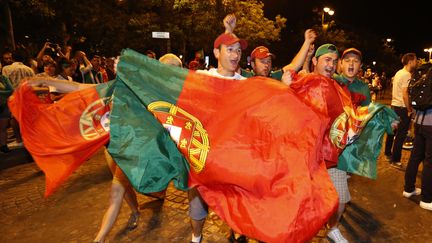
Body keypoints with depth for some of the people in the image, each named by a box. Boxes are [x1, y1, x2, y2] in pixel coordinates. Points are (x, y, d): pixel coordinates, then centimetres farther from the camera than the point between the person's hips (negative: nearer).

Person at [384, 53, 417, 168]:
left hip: (394, 105, 9)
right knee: (400, 135, -3)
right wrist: (409, 110, -15)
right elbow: (405, 95, -21)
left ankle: (388, 154, 29)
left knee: (392, 132, 18)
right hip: (402, 108, -9)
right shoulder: (407, 75, -16)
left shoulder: (398, 73, 11)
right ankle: (395, 160, 3)